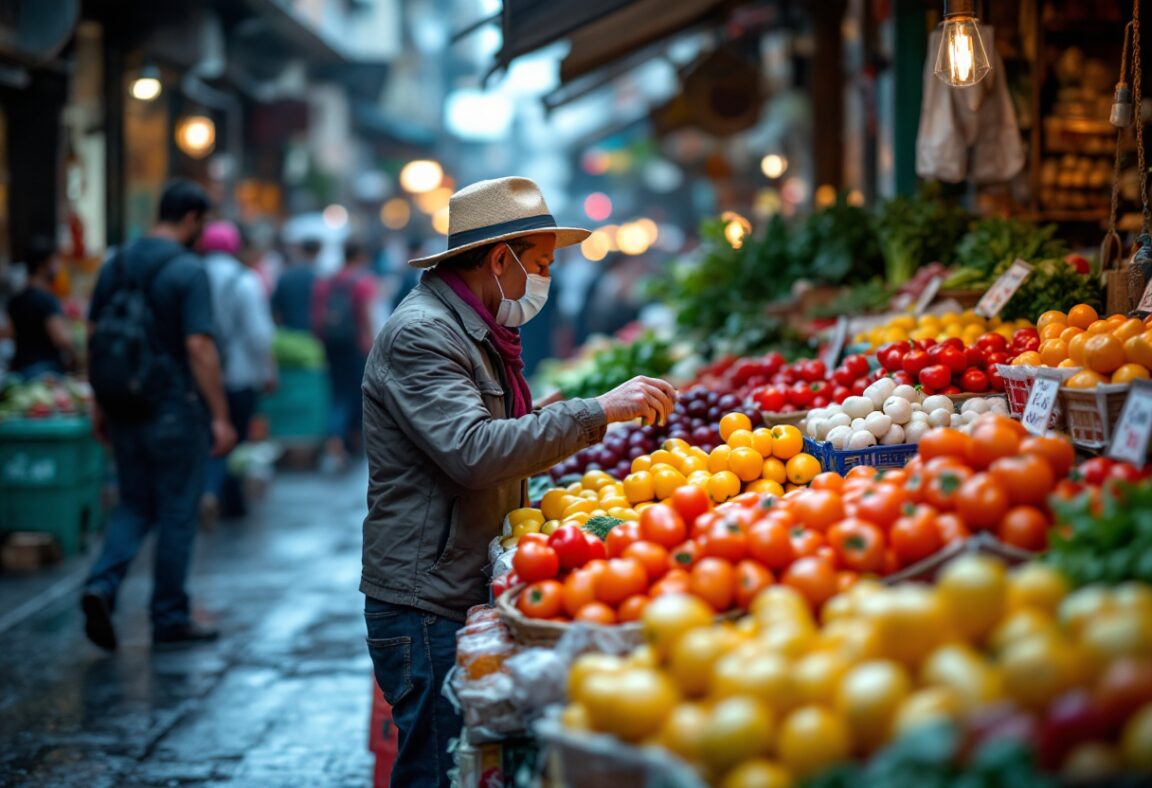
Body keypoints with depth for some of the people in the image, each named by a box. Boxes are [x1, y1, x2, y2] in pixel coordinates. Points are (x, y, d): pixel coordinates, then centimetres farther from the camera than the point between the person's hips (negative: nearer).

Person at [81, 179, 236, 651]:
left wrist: (100, 404, 18)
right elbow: (199, 347, -18)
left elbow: (93, 337, 11)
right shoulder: (187, 270, -13)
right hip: (173, 409, -6)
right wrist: (220, 417, -14)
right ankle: (170, 620, 14)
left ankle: (102, 585, -5)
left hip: (123, 409, 6)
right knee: (177, 513, 6)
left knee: (135, 505, 17)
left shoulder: (116, 265, 7)